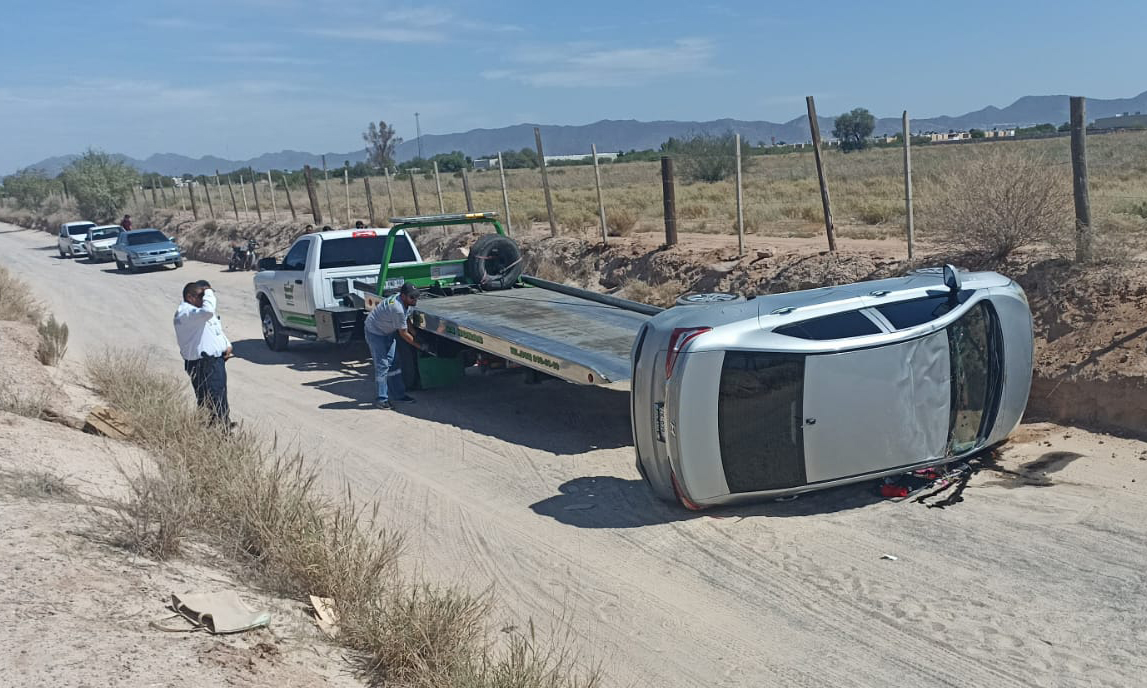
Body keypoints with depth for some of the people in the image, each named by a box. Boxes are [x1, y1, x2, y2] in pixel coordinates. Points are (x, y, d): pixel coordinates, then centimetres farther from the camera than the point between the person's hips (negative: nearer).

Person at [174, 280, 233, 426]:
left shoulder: (198, 311, 18)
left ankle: (224, 424, 32)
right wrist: (209, 293, -19)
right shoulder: (185, 313, -16)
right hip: (202, 364, -10)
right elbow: (208, 311, -36)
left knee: (221, 397, 20)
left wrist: (227, 345, 10)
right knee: (213, 401, -10)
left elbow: (218, 329, 27)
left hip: (217, 359, 10)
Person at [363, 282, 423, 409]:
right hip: (375, 331, -9)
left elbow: (408, 321, 11)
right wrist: (419, 346, -15)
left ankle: (398, 394, 15)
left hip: (388, 331, 9)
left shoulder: (407, 303, -8)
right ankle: (382, 398, -3)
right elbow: (404, 334, -25)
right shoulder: (397, 309, -34)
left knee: (393, 363, 9)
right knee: (382, 365, -9)